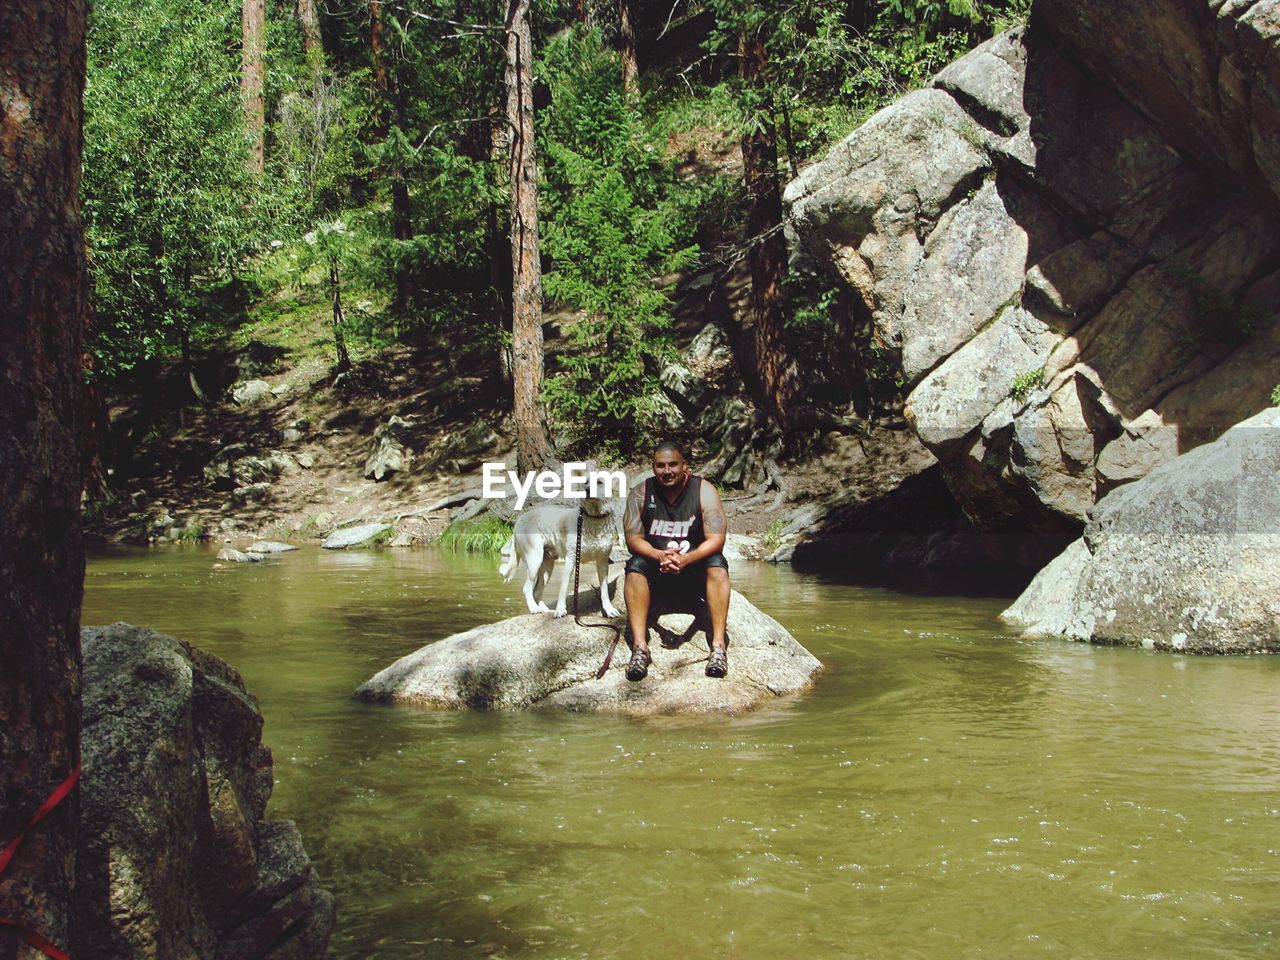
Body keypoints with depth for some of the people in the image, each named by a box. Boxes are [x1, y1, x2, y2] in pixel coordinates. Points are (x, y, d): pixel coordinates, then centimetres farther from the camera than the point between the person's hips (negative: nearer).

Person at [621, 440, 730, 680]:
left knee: (717, 565, -30)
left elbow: (716, 539, -16)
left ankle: (719, 645, -34)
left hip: (695, 565, -1)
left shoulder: (704, 491, -10)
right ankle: (639, 647, -36)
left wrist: (686, 559, -35)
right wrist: (659, 556, -33)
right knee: (635, 567, -28)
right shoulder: (641, 493, -6)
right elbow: (633, 538, -11)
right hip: (656, 571, 1)